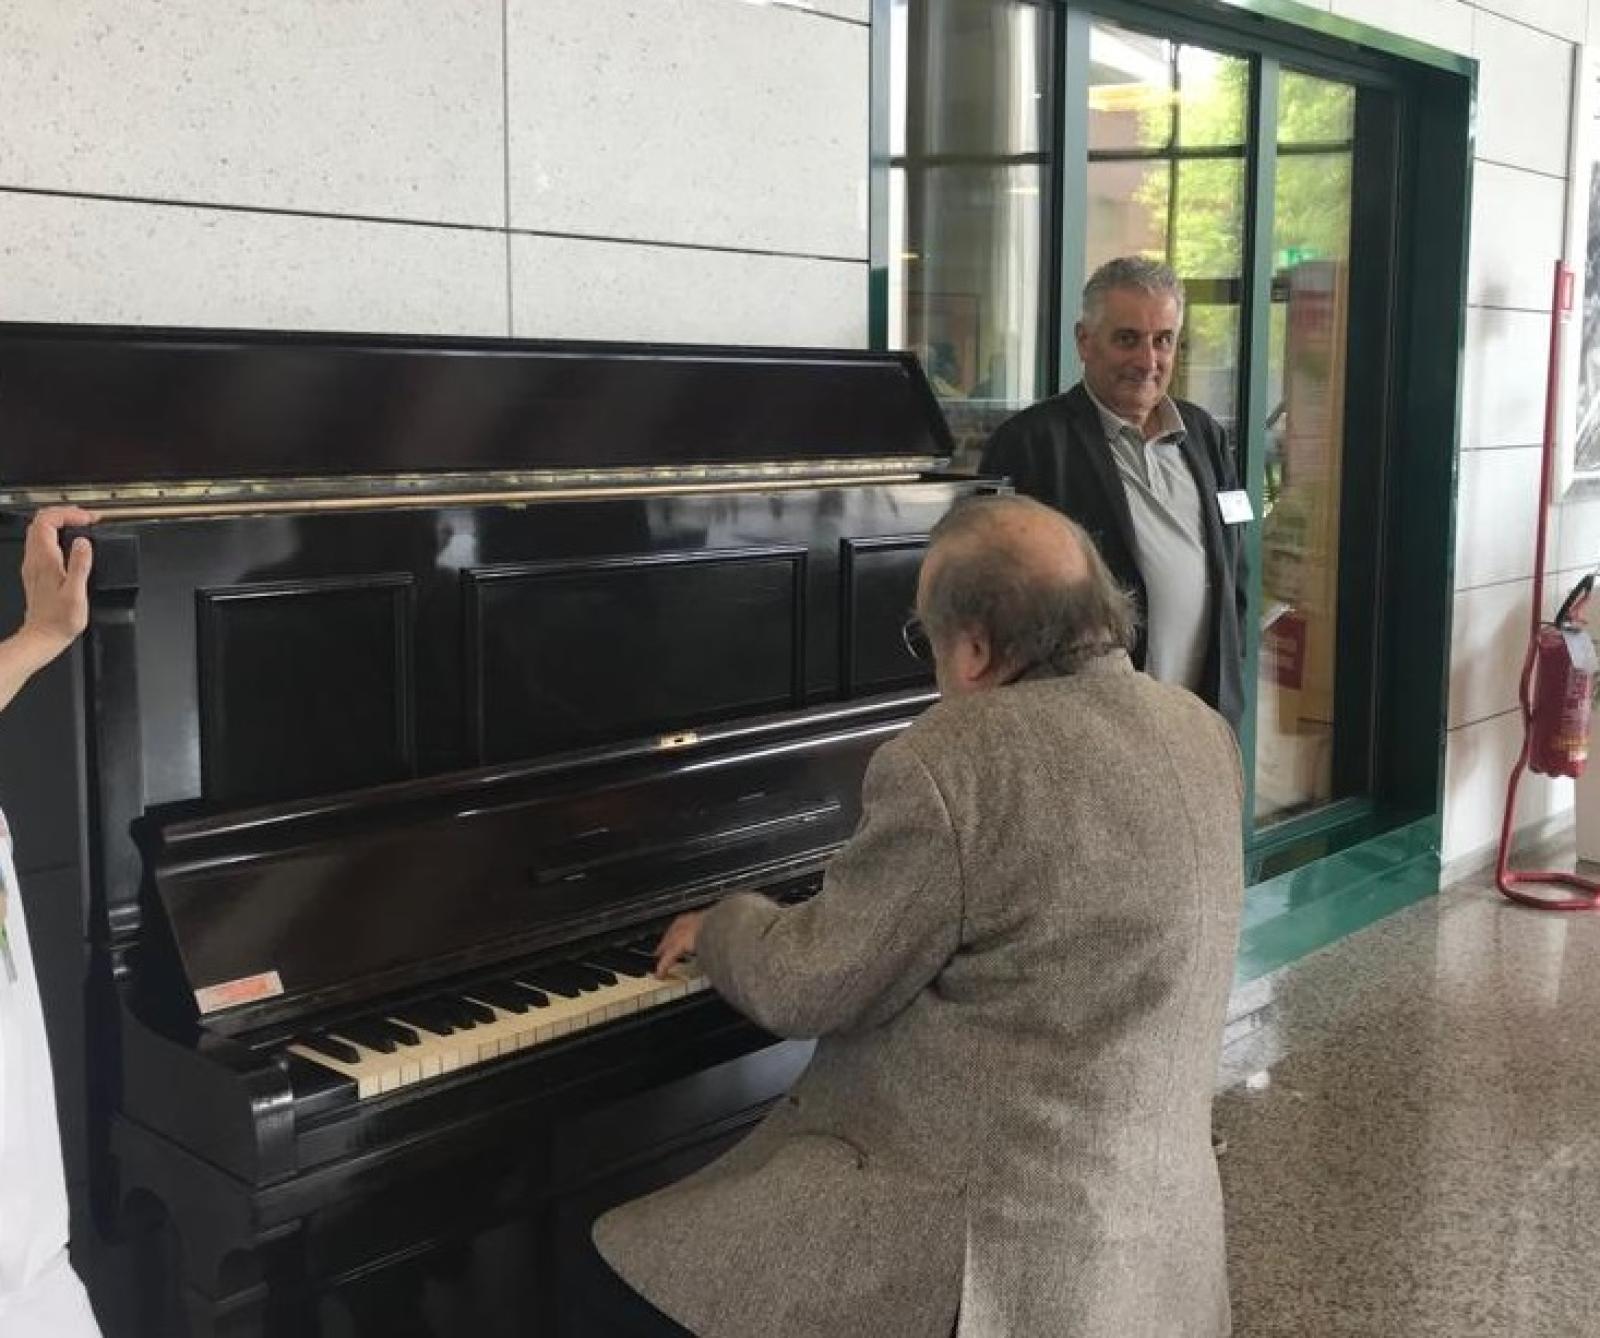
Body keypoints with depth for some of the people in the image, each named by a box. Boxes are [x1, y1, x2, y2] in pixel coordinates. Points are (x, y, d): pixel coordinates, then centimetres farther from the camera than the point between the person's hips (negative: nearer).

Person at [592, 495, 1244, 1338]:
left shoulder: (951, 762, -22)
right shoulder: (1203, 737, 3)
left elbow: (807, 990, -13)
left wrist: (719, 927, 8)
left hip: (990, 1242, -9)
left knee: (623, 1266, 5)